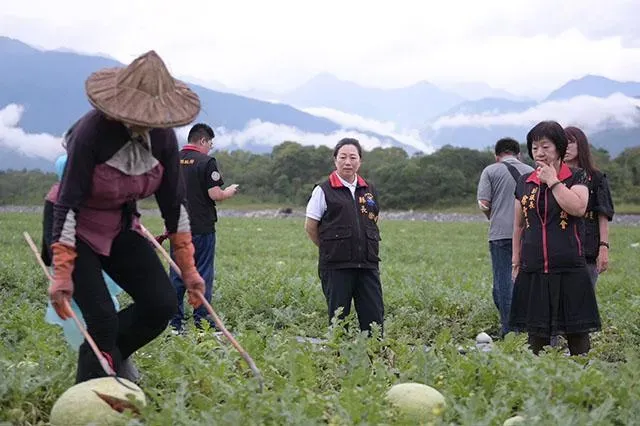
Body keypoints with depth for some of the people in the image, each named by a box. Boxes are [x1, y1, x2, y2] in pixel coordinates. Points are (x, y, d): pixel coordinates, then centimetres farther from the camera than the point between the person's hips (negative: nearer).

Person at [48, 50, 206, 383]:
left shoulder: (162, 136, -10)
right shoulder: (92, 131, -26)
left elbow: (173, 202, -2)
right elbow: (67, 202, -26)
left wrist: (188, 269, -2)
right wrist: (62, 274, -31)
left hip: (122, 229, 6)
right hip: (78, 233, -5)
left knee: (162, 304, -8)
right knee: (102, 318, -17)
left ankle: (111, 356, 19)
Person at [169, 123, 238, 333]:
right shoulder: (206, 162, -10)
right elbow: (215, 195, -15)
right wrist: (230, 192, 4)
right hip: (202, 228, -5)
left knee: (177, 275, 9)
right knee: (203, 275, 2)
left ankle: (175, 321, 10)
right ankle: (201, 321, 2)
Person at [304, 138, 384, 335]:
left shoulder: (369, 191, 12)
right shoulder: (323, 191, -2)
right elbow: (310, 226, 1)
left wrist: (365, 250, 14)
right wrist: (330, 249, 6)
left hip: (367, 265, 4)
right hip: (336, 267, -4)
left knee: (374, 318, 1)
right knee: (338, 319, 2)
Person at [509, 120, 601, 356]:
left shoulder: (577, 177, 2)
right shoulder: (524, 182, 12)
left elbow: (578, 208, -18)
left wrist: (553, 181, -10)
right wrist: (516, 262, 15)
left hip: (569, 268, -3)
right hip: (532, 270, 3)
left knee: (576, 332, -1)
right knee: (536, 332, 7)